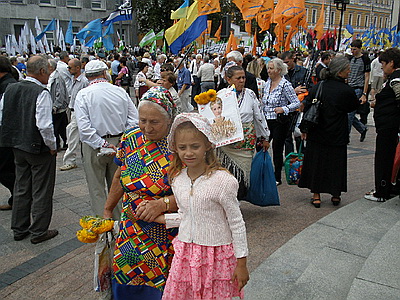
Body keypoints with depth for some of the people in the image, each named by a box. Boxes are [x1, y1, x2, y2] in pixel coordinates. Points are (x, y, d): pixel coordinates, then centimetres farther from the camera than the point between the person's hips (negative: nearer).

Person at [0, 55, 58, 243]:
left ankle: (19, 229, 31)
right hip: (39, 149, -7)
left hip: (17, 147, 7)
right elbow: (44, 125, -25)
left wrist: (15, 137, 16)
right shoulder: (41, 93, -19)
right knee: (41, 191, 7)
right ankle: (39, 232, 17)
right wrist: (52, 146, -11)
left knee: (21, 188, 19)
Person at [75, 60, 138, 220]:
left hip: (94, 147, -3)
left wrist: (103, 145, -16)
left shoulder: (83, 95, -9)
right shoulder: (120, 91, -1)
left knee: (97, 190, 10)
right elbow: (134, 119, -5)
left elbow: (84, 127, -19)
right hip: (119, 144, 3)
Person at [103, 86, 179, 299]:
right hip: (130, 230, 4)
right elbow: (120, 177, 12)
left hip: (166, 233, -4)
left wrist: (163, 204, -29)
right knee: (125, 283, 12)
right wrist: (107, 210, 18)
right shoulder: (130, 138, -2)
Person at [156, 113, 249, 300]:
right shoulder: (177, 179, 0)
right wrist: (157, 218, 6)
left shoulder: (221, 181, -19)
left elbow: (237, 224, -12)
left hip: (216, 255, -5)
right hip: (185, 253, 5)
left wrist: (241, 264, -9)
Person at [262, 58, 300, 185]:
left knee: (277, 148, 2)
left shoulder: (285, 85, -12)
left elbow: (297, 103, -14)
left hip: (280, 122, -6)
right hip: (266, 121, 6)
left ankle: (277, 177, 17)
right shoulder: (267, 82, 8)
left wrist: (283, 109, -26)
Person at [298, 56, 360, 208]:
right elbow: (354, 107, 6)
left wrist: (304, 129, 7)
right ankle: (335, 195, 22)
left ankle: (316, 195, 15)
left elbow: (307, 108, -2)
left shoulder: (318, 87, -4)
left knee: (316, 162, 11)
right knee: (336, 164, 12)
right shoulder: (347, 90, -13)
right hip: (337, 135, -2)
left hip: (317, 134, 2)